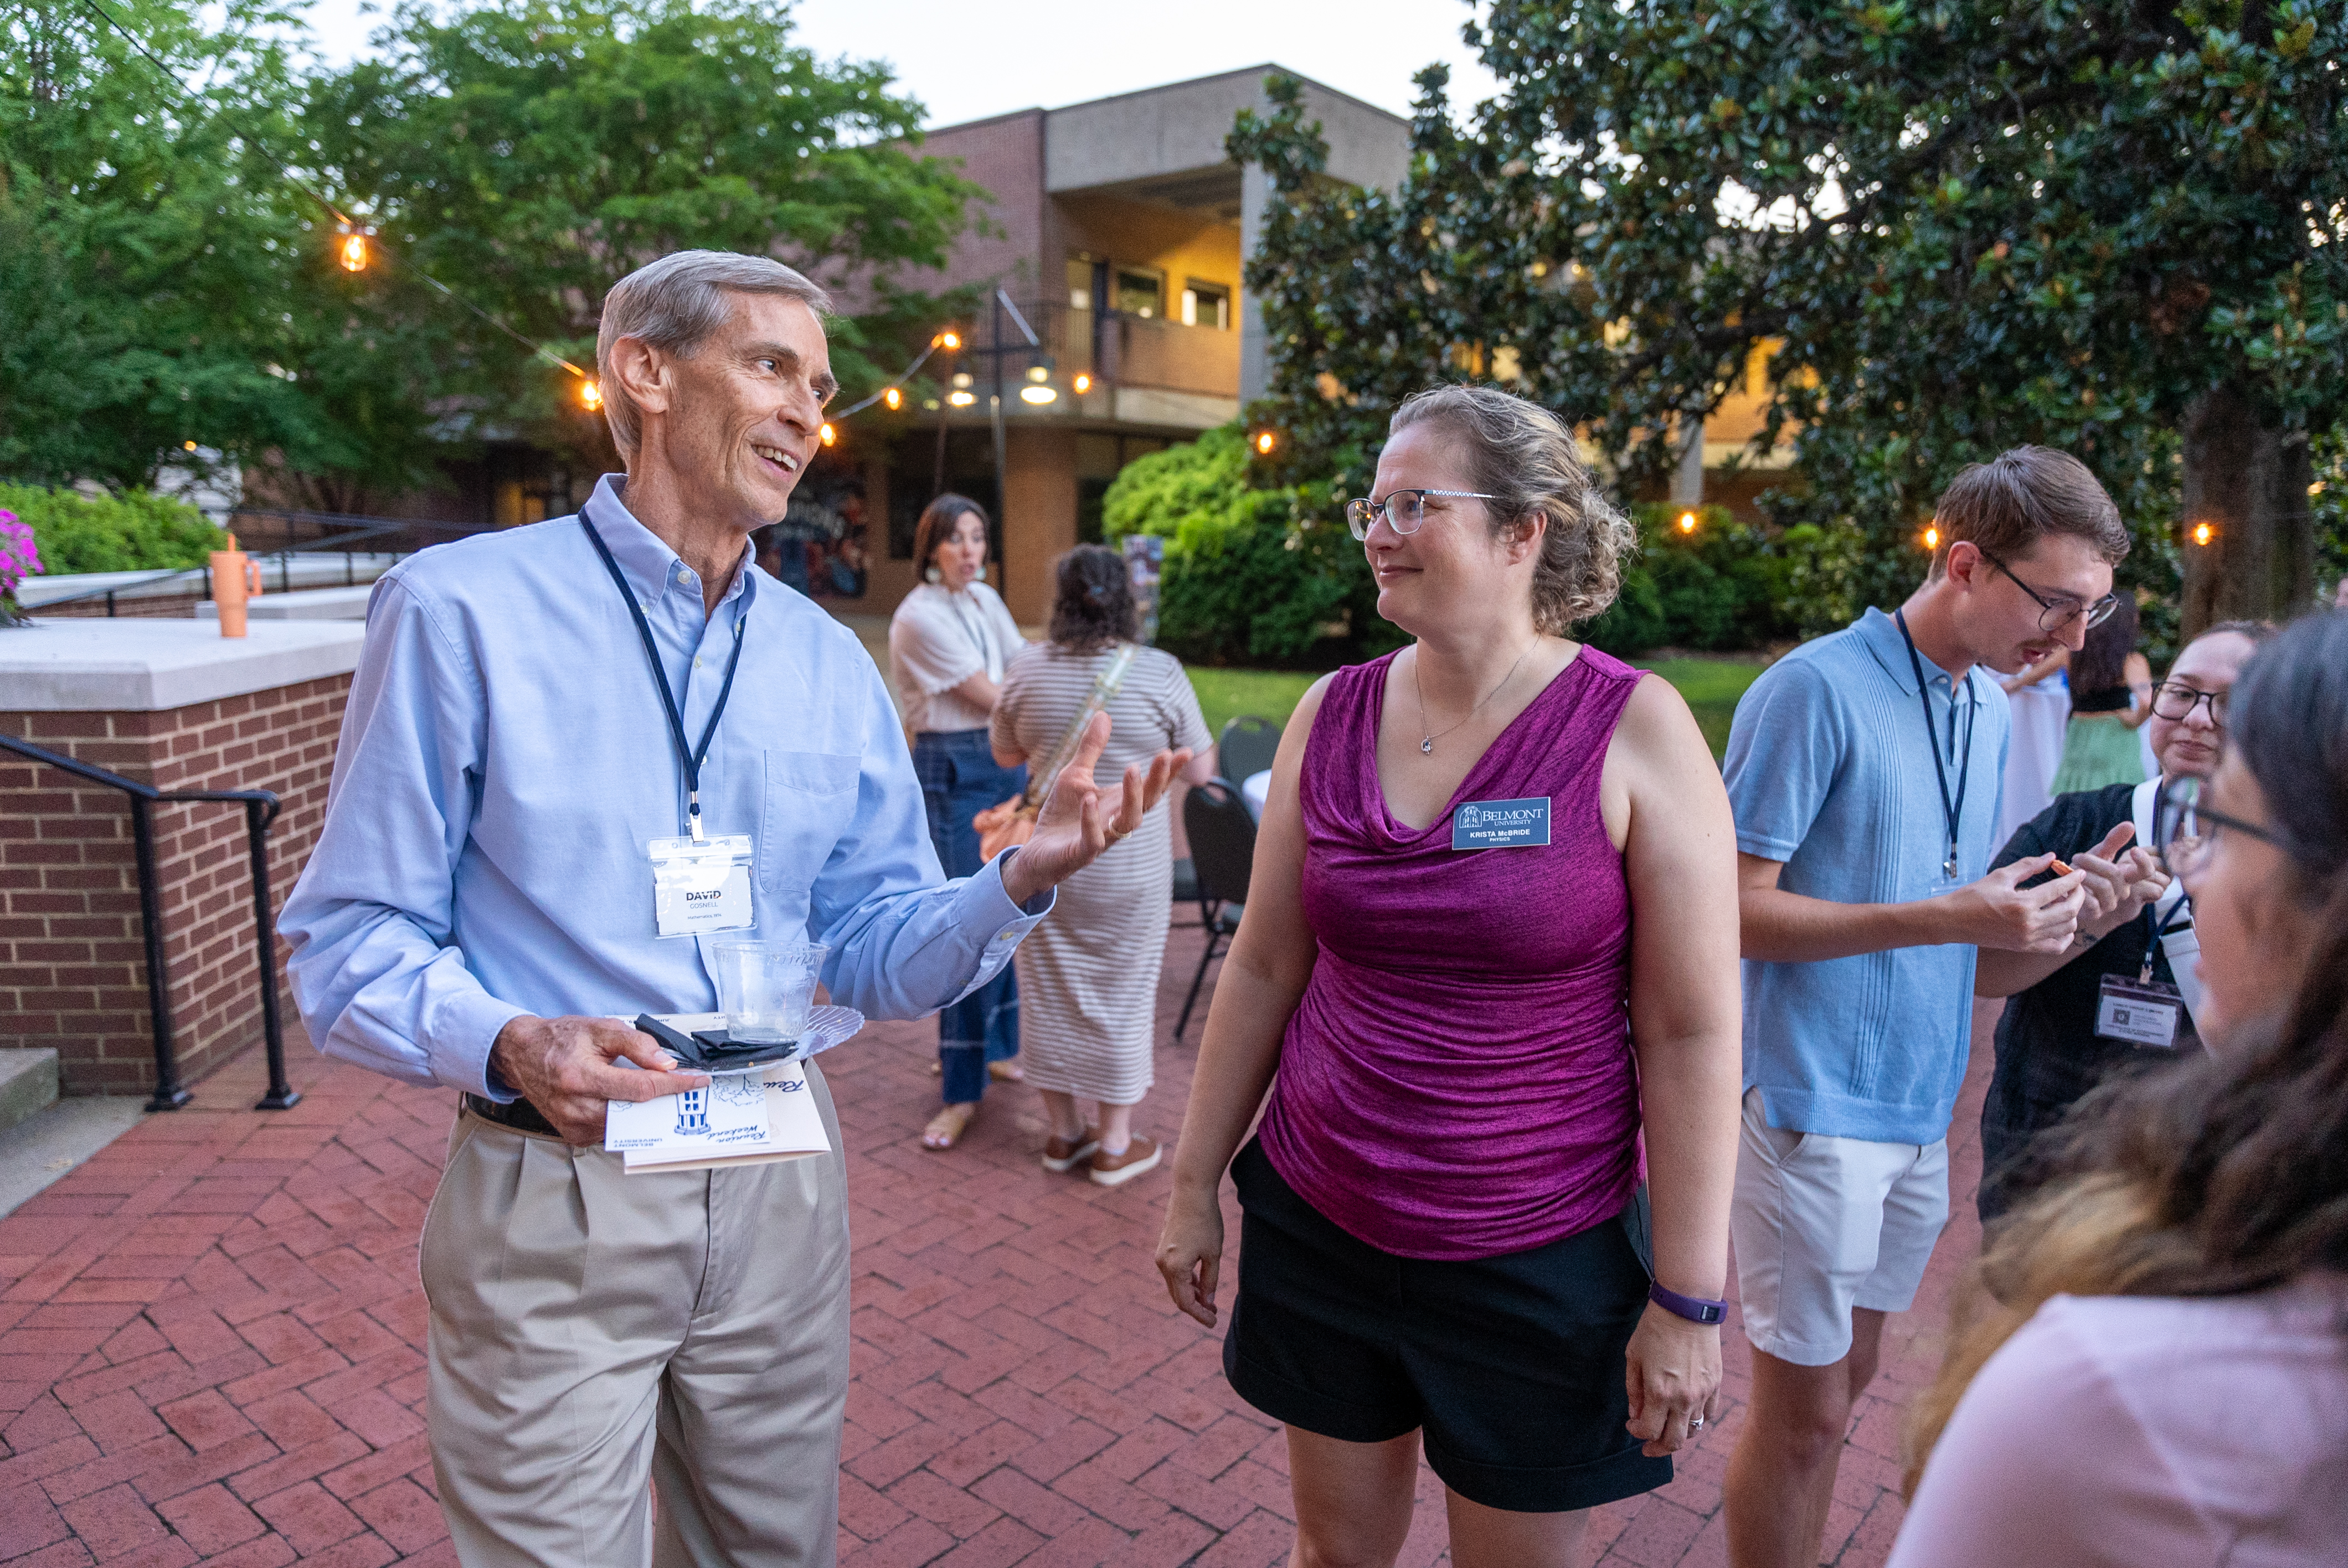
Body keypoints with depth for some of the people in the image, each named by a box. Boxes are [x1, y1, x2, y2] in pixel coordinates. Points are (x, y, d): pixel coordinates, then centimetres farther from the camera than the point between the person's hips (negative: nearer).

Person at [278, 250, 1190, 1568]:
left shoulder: (829, 661, 5)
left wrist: (1023, 879, -13)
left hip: (780, 1190, 5)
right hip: (554, 1199, -4)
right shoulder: (462, 610, -9)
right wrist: (509, 1047, -27)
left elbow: (871, 955, 5)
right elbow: (350, 939, -8)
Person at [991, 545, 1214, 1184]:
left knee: (1052, 992, 15)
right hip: (1130, 863, -2)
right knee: (1122, 994, 10)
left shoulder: (1028, 669, -5)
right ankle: (1115, 1145, 20)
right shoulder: (1160, 673, -11)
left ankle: (1063, 1132, 27)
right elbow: (1200, 771, -4)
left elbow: (1005, 755, 8)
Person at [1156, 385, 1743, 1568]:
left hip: (1538, 1258, -3)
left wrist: (1687, 1300, -10)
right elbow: (1263, 968, 4)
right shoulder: (1331, 715, -2)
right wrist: (1192, 1183, 8)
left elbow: (1695, 1033, -12)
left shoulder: (1634, 732, -13)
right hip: (1316, 1226, 3)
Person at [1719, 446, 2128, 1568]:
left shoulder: (1994, 708, 10)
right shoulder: (1816, 688, -15)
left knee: (1847, 1377, 19)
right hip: (1815, 1106, -7)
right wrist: (1946, 919, -23)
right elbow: (1735, 909, -18)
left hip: (1920, 1108, 8)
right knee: (1803, 1406, 5)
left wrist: (2050, 914, -1)